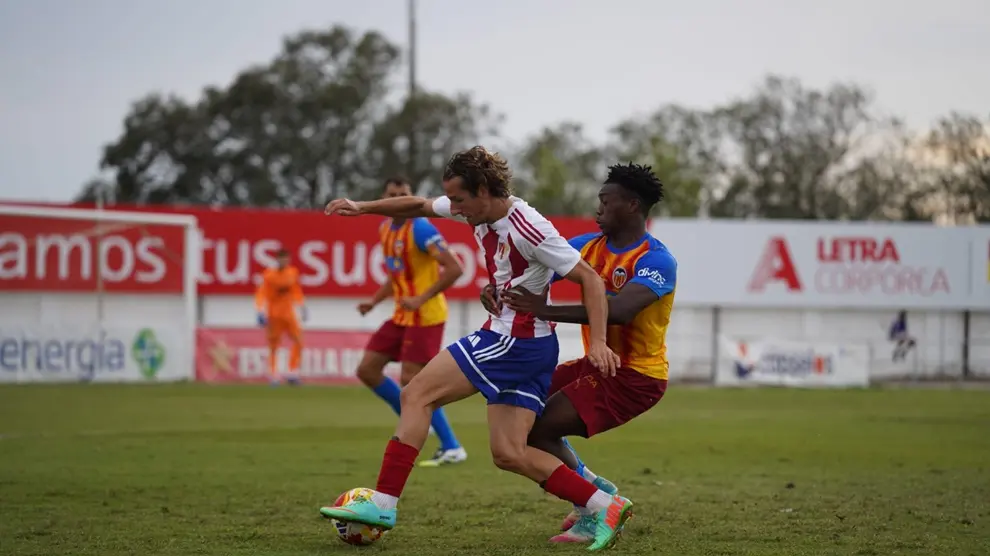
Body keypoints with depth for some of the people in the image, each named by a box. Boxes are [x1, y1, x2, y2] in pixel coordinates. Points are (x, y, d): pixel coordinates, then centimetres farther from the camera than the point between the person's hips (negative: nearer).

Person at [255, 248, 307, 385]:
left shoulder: (293, 273, 5)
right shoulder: (269, 275, -11)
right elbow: (261, 294, -13)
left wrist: (302, 307, 18)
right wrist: (261, 312, -22)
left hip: (289, 313, 5)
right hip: (274, 315, -5)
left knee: (298, 342, -4)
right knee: (273, 347, -1)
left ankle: (293, 374, 3)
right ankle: (274, 377, 7)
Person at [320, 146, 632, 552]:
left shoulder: (527, 228, -19)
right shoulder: (479, 209, 6)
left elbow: (590, 278, -18)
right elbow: (420, 206, 21)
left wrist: (598, 342, -25)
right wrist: (363, 208, 11)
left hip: (515, 339, -9)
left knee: (417, 394, -5)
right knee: (508, 454, 4)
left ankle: (383, 503, -5)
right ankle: (605, 507, 2)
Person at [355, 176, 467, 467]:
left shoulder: (420, 228, -17)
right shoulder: (385, 229, 10)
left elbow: (454, 269, -22)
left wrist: (422, 299, -25)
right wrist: (374, 301, 10)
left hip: (424, 316, -9)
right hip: (402, 316, 9)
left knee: (410, 380, -12)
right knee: (367, 370, 6)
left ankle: (452, 448, -4)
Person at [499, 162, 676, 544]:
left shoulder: (656, 261, -20)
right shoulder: (589, 246, 3)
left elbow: (619, 310, -36)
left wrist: (547, 311, -41)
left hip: (635, 375, -8)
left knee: (535, 429, -15)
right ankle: (594, 488, 19)